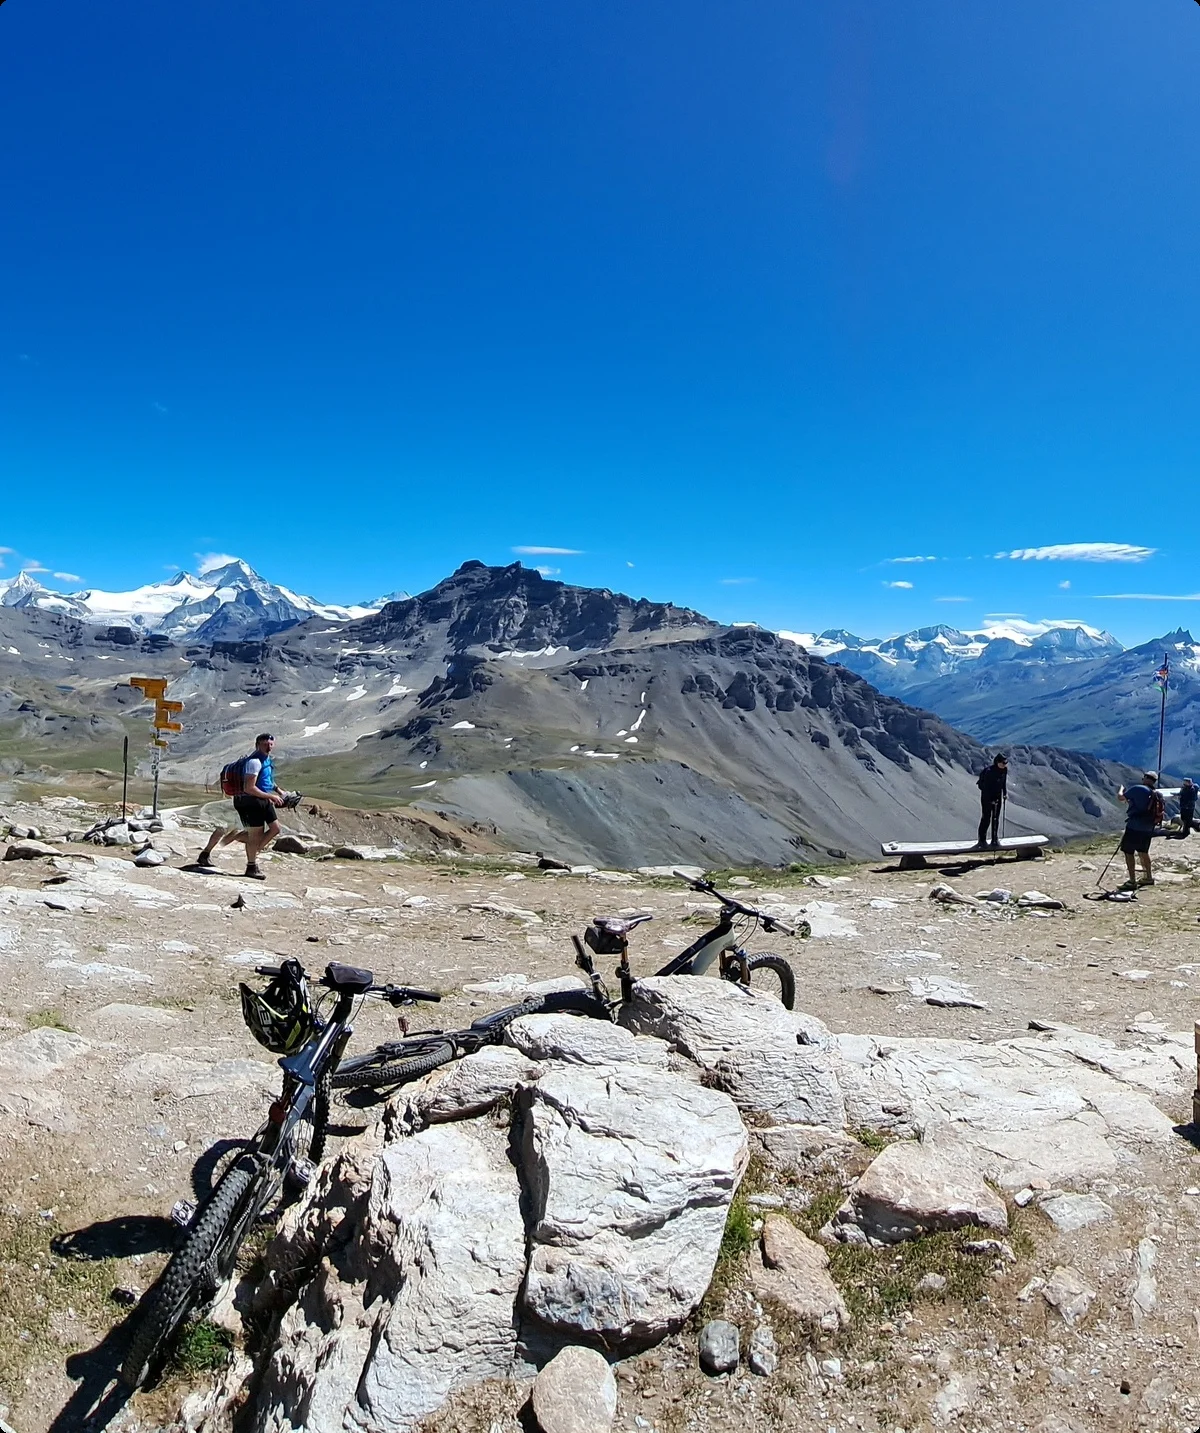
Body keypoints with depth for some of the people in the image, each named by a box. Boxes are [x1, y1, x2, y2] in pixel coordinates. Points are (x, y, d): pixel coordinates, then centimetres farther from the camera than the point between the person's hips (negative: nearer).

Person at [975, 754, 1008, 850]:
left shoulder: (1005, 770, -5)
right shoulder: (989, 771, -26)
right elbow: (986, 787, -24)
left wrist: (1005, 793, 1)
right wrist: (991, 800, -26)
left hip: (998, 796, 6)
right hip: (987, 797, -6)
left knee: (996, 818, 10)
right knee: (986, 818, -5)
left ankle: (995, 839, 18)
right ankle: (982, 840, 2)